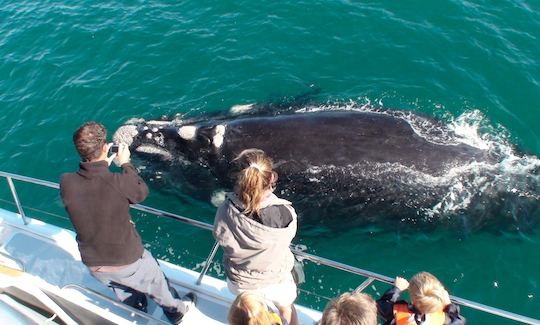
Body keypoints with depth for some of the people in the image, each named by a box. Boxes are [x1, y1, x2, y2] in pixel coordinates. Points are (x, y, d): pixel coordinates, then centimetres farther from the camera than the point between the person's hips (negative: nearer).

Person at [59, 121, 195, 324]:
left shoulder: (66, 183, -22)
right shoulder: (119, 183, -33)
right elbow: (141, 191, -9)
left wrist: (101, 166, 4)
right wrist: (125, 164, 2)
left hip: (93, 264, 4)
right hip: (126, 260, -4)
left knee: (125, 292, 34)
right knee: (157, 284, 27)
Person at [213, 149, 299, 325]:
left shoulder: (225, 212, -33)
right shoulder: (285, 213, -35)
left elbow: (221, 238, -13)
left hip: (239, 283, 2)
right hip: (276, 281, -1)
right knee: (286, 308, 35)